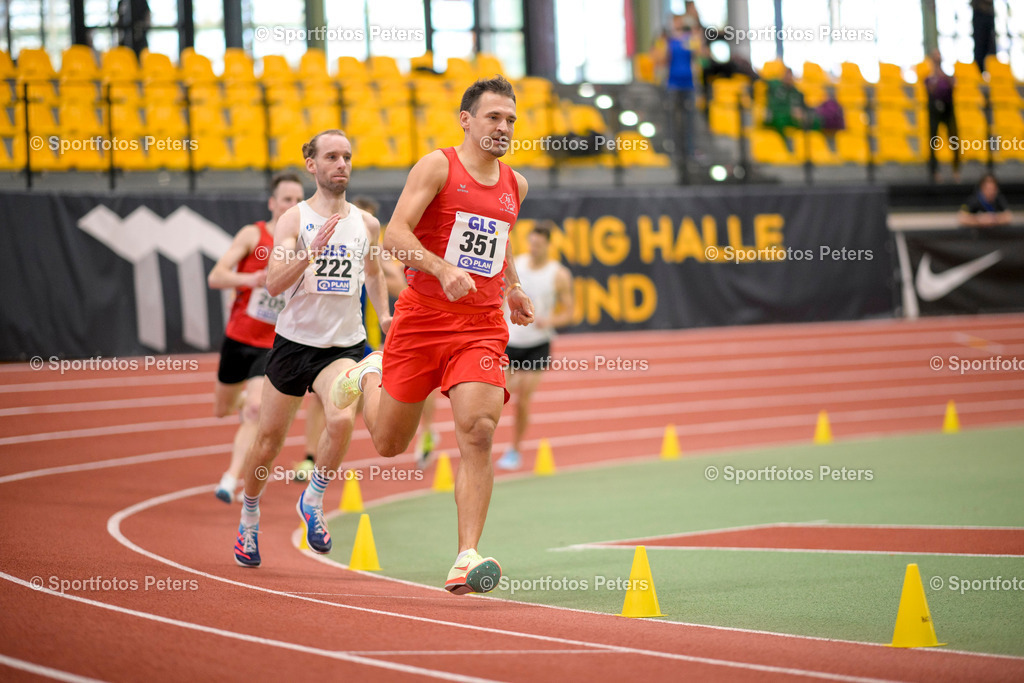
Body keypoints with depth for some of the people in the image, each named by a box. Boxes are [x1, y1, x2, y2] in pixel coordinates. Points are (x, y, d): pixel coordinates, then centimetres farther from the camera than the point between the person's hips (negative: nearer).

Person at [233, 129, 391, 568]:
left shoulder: (367, 223, 5)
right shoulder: (294, 219, -6)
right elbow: (274, 284, -18)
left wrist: (383, 314, 11)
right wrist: (313, 250, -30)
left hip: (344, 345, 1)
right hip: (294, 339, -1)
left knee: (342, 419, -27)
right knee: (269, 441, 9)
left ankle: (313, 501, -3)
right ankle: (248, 520, 35)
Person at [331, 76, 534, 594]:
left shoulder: (514, 185, 13)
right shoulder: (438, 166, -5)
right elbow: (395, 234, -15)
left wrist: (512, 287, 18)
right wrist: (442, 268, -30)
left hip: (483, 326, 3)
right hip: (422, 317, -3)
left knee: (478, 432, -17)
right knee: (389, 444, 10)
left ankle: (467, 557, -17)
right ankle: (370, 375, 44)